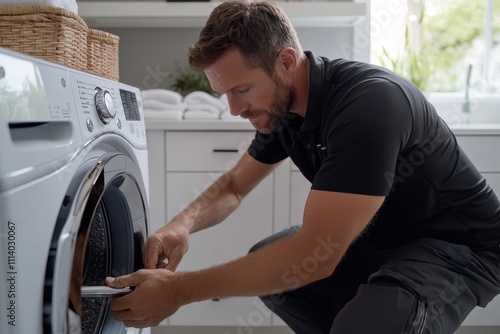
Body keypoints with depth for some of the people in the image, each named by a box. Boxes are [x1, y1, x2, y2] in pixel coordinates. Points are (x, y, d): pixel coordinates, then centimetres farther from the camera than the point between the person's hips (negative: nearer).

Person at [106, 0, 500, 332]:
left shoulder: (370, 101, -32)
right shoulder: (282, 105, -5)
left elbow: (314, 255, -36)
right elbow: (234, 186, 8)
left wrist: (179, 291, -30)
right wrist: (183, 224, -14)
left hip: (462, 244, -7)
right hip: (382, 237, 8)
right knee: (263, 264, 2)